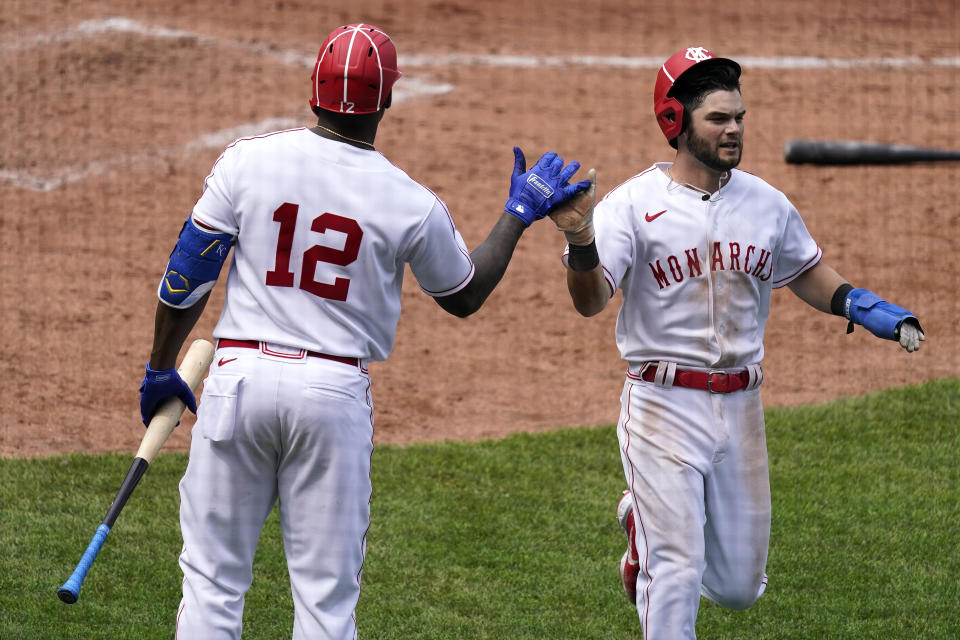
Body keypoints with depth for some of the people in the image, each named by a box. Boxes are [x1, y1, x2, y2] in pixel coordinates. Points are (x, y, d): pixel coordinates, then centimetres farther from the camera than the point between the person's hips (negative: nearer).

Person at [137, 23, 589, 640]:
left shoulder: (247, 160, -3)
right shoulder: (412, 204, -4)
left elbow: (186, 276, 1)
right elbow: (465, 296, 13)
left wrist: (161, 369, 14)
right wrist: (520, 214, 23)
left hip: (240, 376, 0)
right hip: (336, 393, 0)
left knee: (214, 577, 7)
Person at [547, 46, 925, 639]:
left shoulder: (767, 204, 5)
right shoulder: (634, 204, -10)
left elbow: (806, 272, 21)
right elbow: (590, 301, -19)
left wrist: (862, 306, 3)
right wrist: (581, 240, -39)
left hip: (740, 408, 5)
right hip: (664, 406, -5)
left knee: (738, 585, 12)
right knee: (678, 578, -9)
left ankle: (646, 519, 40)